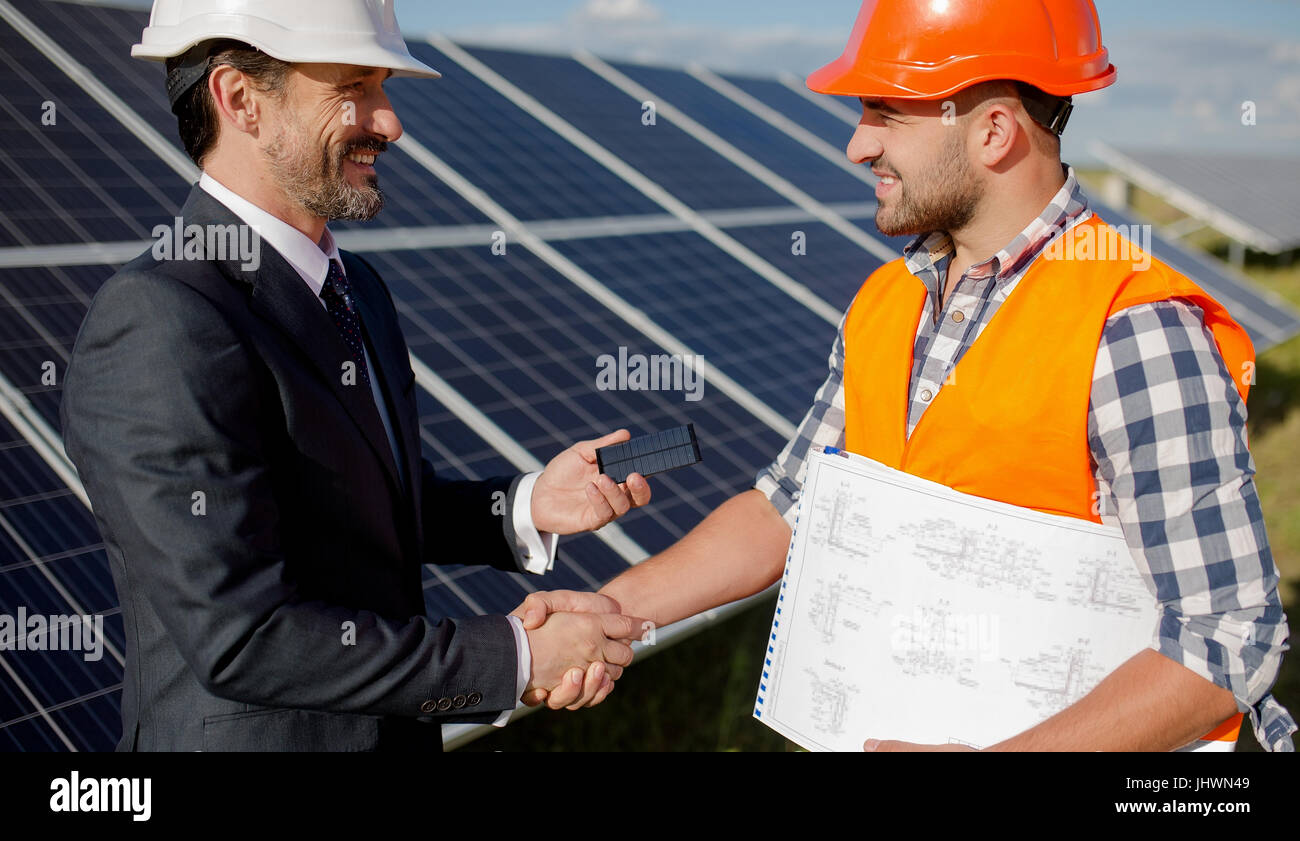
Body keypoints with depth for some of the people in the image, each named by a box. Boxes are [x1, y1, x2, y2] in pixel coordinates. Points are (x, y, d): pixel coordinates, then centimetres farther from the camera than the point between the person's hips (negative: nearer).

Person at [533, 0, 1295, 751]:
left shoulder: (1140, 336, -21)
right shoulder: (885, 303, 1)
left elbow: (1230, 641, -21)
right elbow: (790, 503, 7)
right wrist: (612, 608, -3)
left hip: (1061, 735, -5)